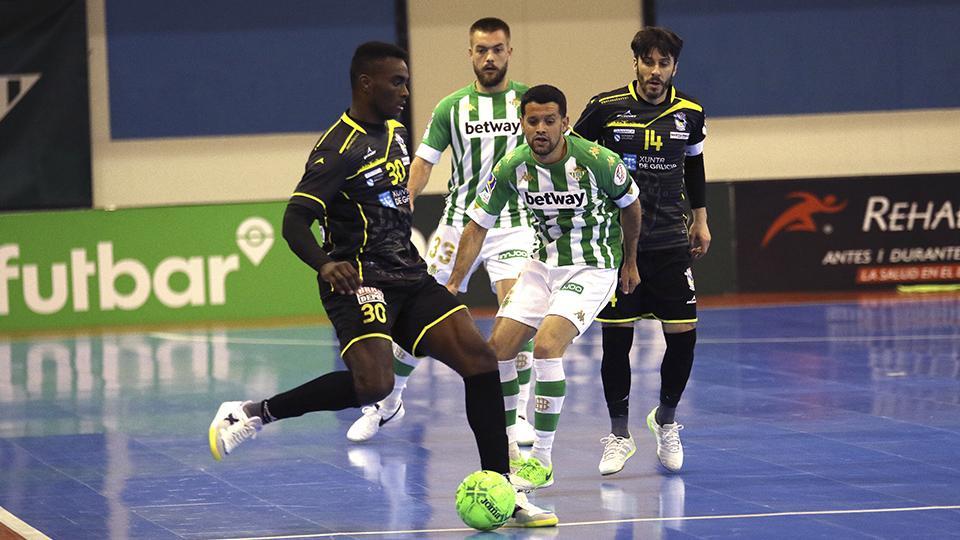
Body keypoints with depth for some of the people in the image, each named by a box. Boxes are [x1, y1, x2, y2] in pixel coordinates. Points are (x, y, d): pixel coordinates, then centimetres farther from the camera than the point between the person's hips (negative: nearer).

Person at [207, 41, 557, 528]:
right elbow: (294, 221, -21)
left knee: (479, 359, -6)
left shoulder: (396, 134, 14)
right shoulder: (338, 150, -13)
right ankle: (251, 414, -10)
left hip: (408, 276, 8)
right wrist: (325, 265, -39)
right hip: (359, 281, -8)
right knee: (372, 385, -28)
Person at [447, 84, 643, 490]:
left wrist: (630, 261, 12)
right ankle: (505, 452, 16)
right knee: (497, 348, -3)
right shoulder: (513, 167, -11)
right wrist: (453, 284, -8)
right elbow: (477, 226, -1)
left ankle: (542, 461, -16)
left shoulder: (596, 160, -21)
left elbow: (630, 205, 0)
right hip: (544, 265, 5)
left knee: (546, 346, -24)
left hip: (593, 268, -5)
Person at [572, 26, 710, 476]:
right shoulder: (606, 108, -7)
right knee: (616, 337, -2)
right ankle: (619, 434, 13)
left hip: (669, 241, 2)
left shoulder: (689, 114, 3)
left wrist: (700, 221, 22)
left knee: (684, 335, -2)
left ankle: (665, 421, 22)